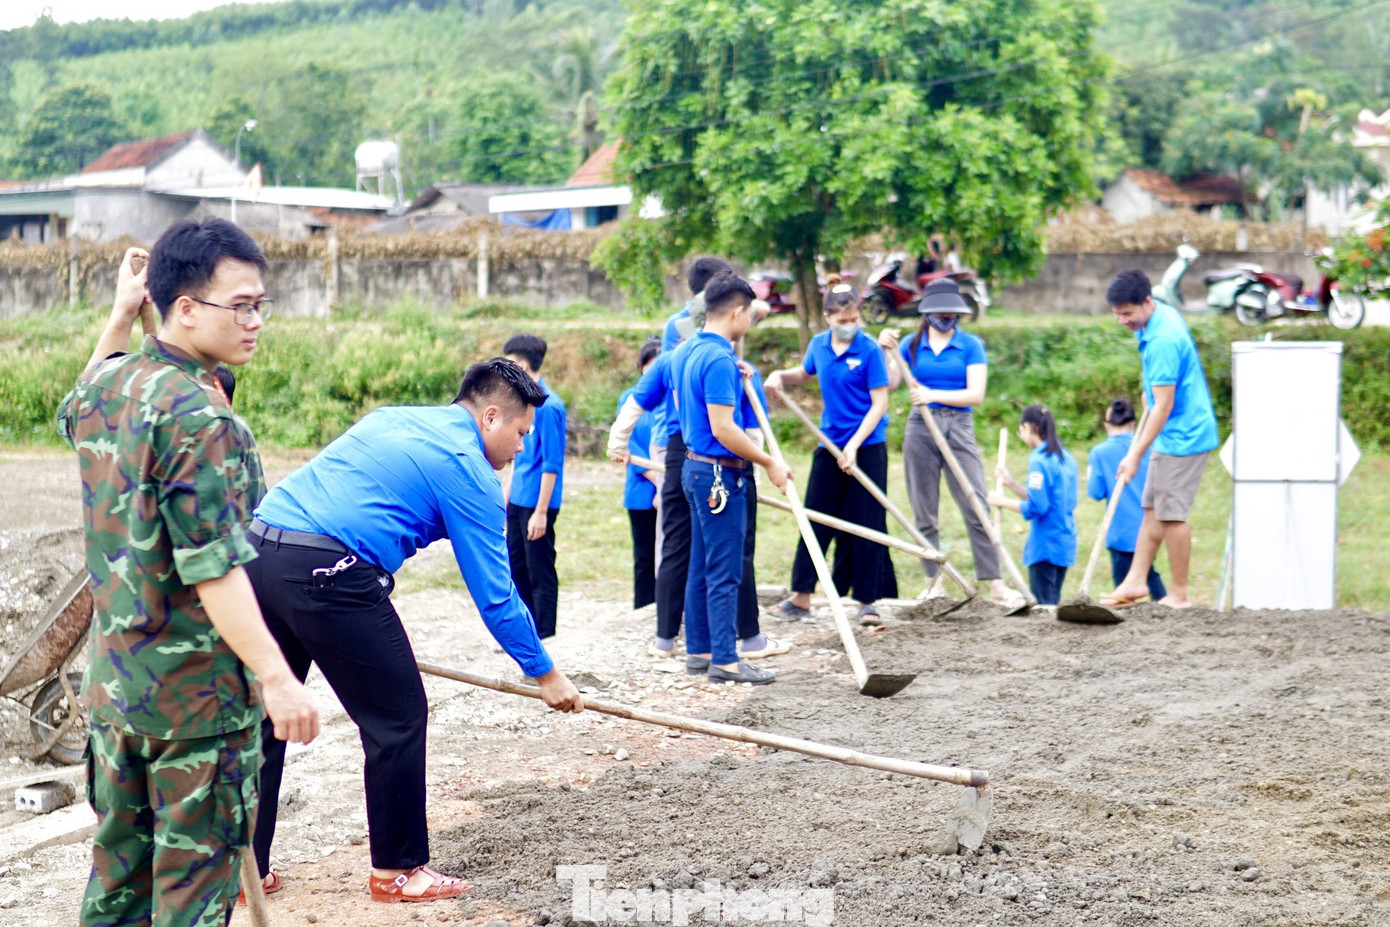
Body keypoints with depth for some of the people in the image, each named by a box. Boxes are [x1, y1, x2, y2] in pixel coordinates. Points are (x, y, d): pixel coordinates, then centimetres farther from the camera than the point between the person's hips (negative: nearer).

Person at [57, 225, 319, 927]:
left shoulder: (106, 383, 6)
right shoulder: (197, 416, -21)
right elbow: (212, 569, -27)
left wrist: (119, 319, 33)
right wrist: (276, 677, -28)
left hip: (113, 681, 8)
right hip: (196, 693, -8)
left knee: (117, 870, 18)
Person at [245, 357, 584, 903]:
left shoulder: (393, 419, 25)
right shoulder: (469, 469, 2)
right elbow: (495, 595, 2)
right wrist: (545, 674, 12)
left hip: (259, 548, 9)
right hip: (327, 571, -8)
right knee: (398, 718, 5)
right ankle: (398, 871, 15)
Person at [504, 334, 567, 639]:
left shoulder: (547, 406, -18)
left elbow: (552, 464, -19)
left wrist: (541, 512, -20)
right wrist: (508, 493, 20)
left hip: (537, 502, -9)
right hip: (517, 500, 9)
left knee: (540, 573, 0)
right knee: (517, 567, 17)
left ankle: (545, 635, 8)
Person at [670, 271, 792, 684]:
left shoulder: (686, 352, 11)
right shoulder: (719, 360, -19)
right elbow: (723, 428, -23)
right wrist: (769, 463, -15)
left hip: (695, 466, 10)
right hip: (719, 473, -10)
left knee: (702, 567, 14)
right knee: (724, 572, -5)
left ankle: (698, 650, 20)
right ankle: (725, 660, -2)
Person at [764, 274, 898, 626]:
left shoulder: (869, 350, -12)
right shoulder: (818, 346, 3)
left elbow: (879, 403, -12)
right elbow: (805, 374, 25)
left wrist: (854, 446, -18)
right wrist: (781, 376, 4)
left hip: (867, 446, -5)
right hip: (830, 444, 5)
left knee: (866, 524, 0)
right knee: (816, 518, 6)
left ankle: (867, 600, 9)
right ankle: (801, 597, 13)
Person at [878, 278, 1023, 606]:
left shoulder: (970, 345, 2)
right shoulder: (911, 345, 7)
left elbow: (976, 395, -7)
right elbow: (888, 384, -1)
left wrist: (934, 394, -16)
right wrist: (886, 351, -13)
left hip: (959, 428, -2)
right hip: (920, 428, 2)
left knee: (976, 508, -8)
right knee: (924, 512, 5)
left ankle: (995, 584, -5)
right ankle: (934, 582, 15)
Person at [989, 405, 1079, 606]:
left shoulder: (1039, 461, -14)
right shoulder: (1066, 459, 13)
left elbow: (1036, 507, -19)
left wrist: (1003, 501, -7)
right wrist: (1011, 483, 14)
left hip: (1045, 544, -9)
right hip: (1065, 542, 9)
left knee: (1044, 604, -6)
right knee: (1053, 603, 13)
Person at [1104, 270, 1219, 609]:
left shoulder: (1162, 340, -26)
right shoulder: (1163, 314, 4)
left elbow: (1164, 406, -25)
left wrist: (1135, 455, -23)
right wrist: (1150, 389, 27)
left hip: (1182, 437, -10)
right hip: (1172, 437, 10)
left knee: (1171, 514, -4)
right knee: (1152, 509, 11)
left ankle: (1179, 595, 4)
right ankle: (1136, 580, 16)